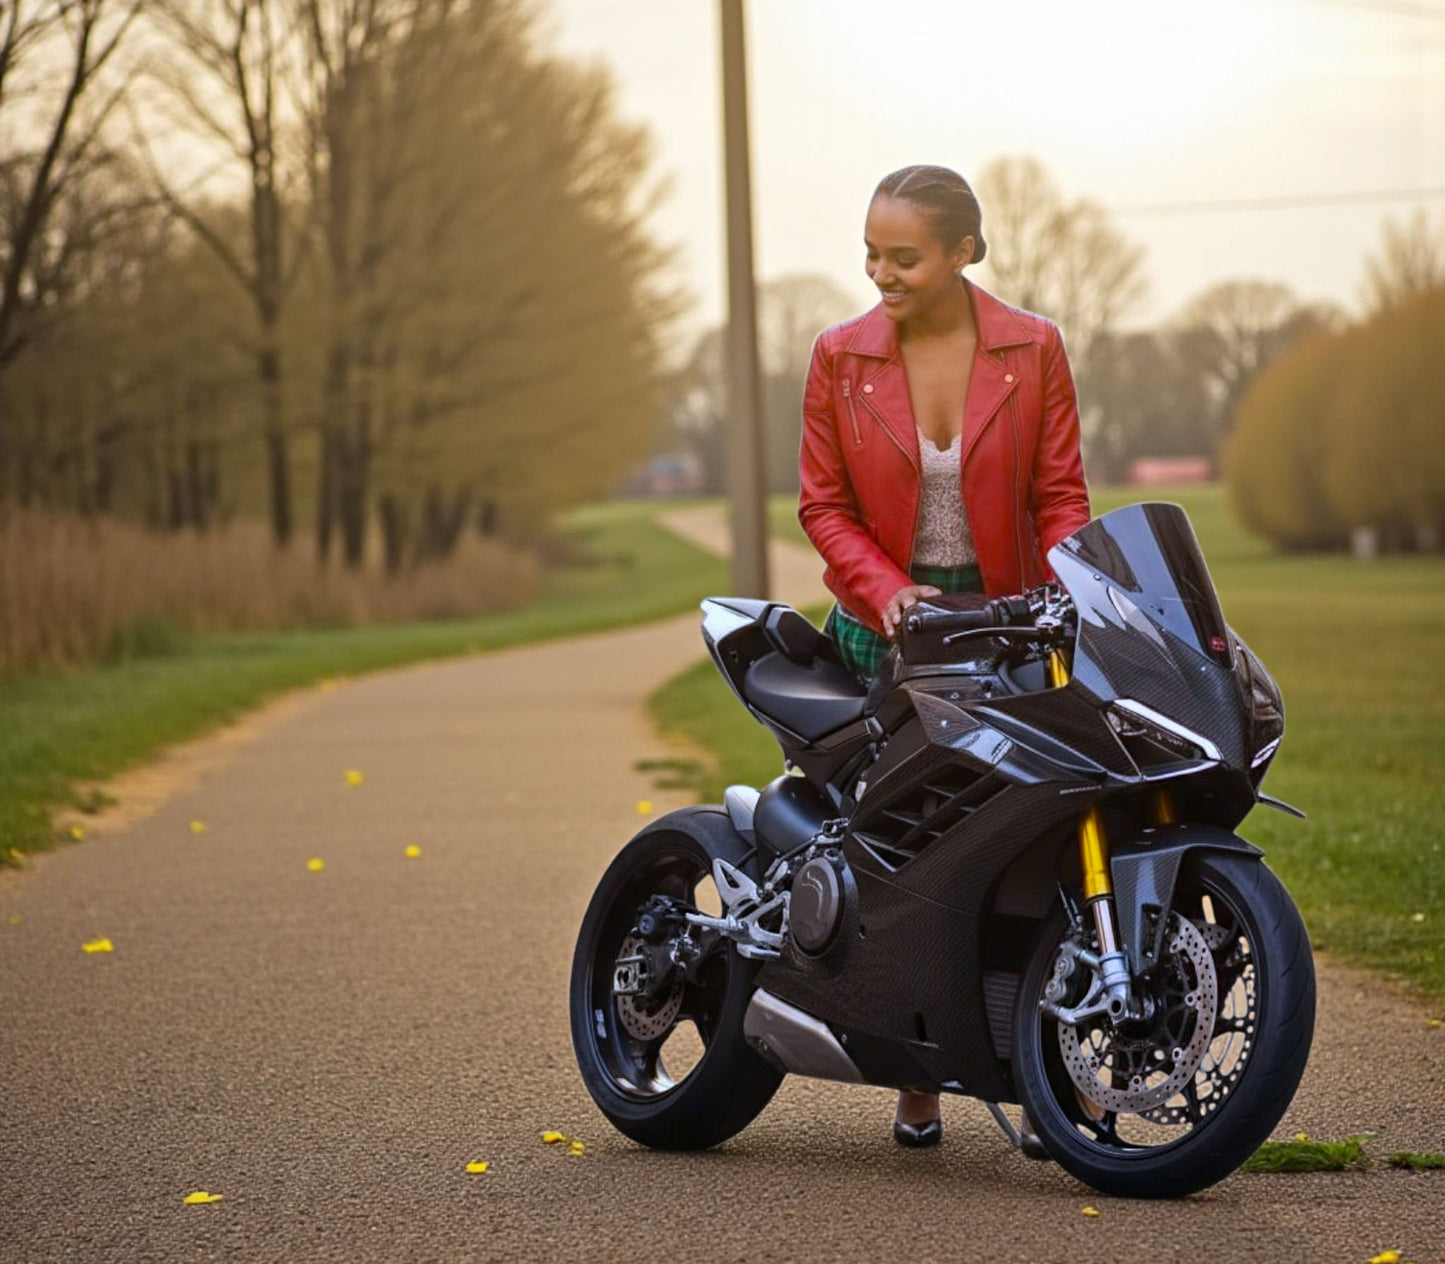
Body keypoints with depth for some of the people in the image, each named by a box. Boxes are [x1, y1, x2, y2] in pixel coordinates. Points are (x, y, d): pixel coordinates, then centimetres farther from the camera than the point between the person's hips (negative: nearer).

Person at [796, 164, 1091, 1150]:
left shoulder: (1033, 349, -2)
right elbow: (823, 505, 2)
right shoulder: (840, 357, 0)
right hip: (884, 624, 1)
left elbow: (1061, 497, 0)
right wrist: (888, 592, -15)